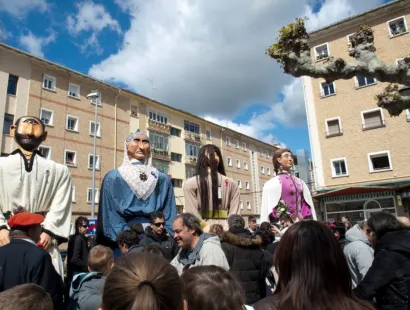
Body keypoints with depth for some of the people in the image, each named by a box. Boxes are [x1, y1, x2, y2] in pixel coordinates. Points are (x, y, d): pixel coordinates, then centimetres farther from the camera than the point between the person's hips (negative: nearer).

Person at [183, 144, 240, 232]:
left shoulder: (190, 183, -3)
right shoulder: (232, 183, 5)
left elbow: (192, 211, -8)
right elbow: (234, 211, 2)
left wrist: (204, 226, -4)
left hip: (204, 230, -2)